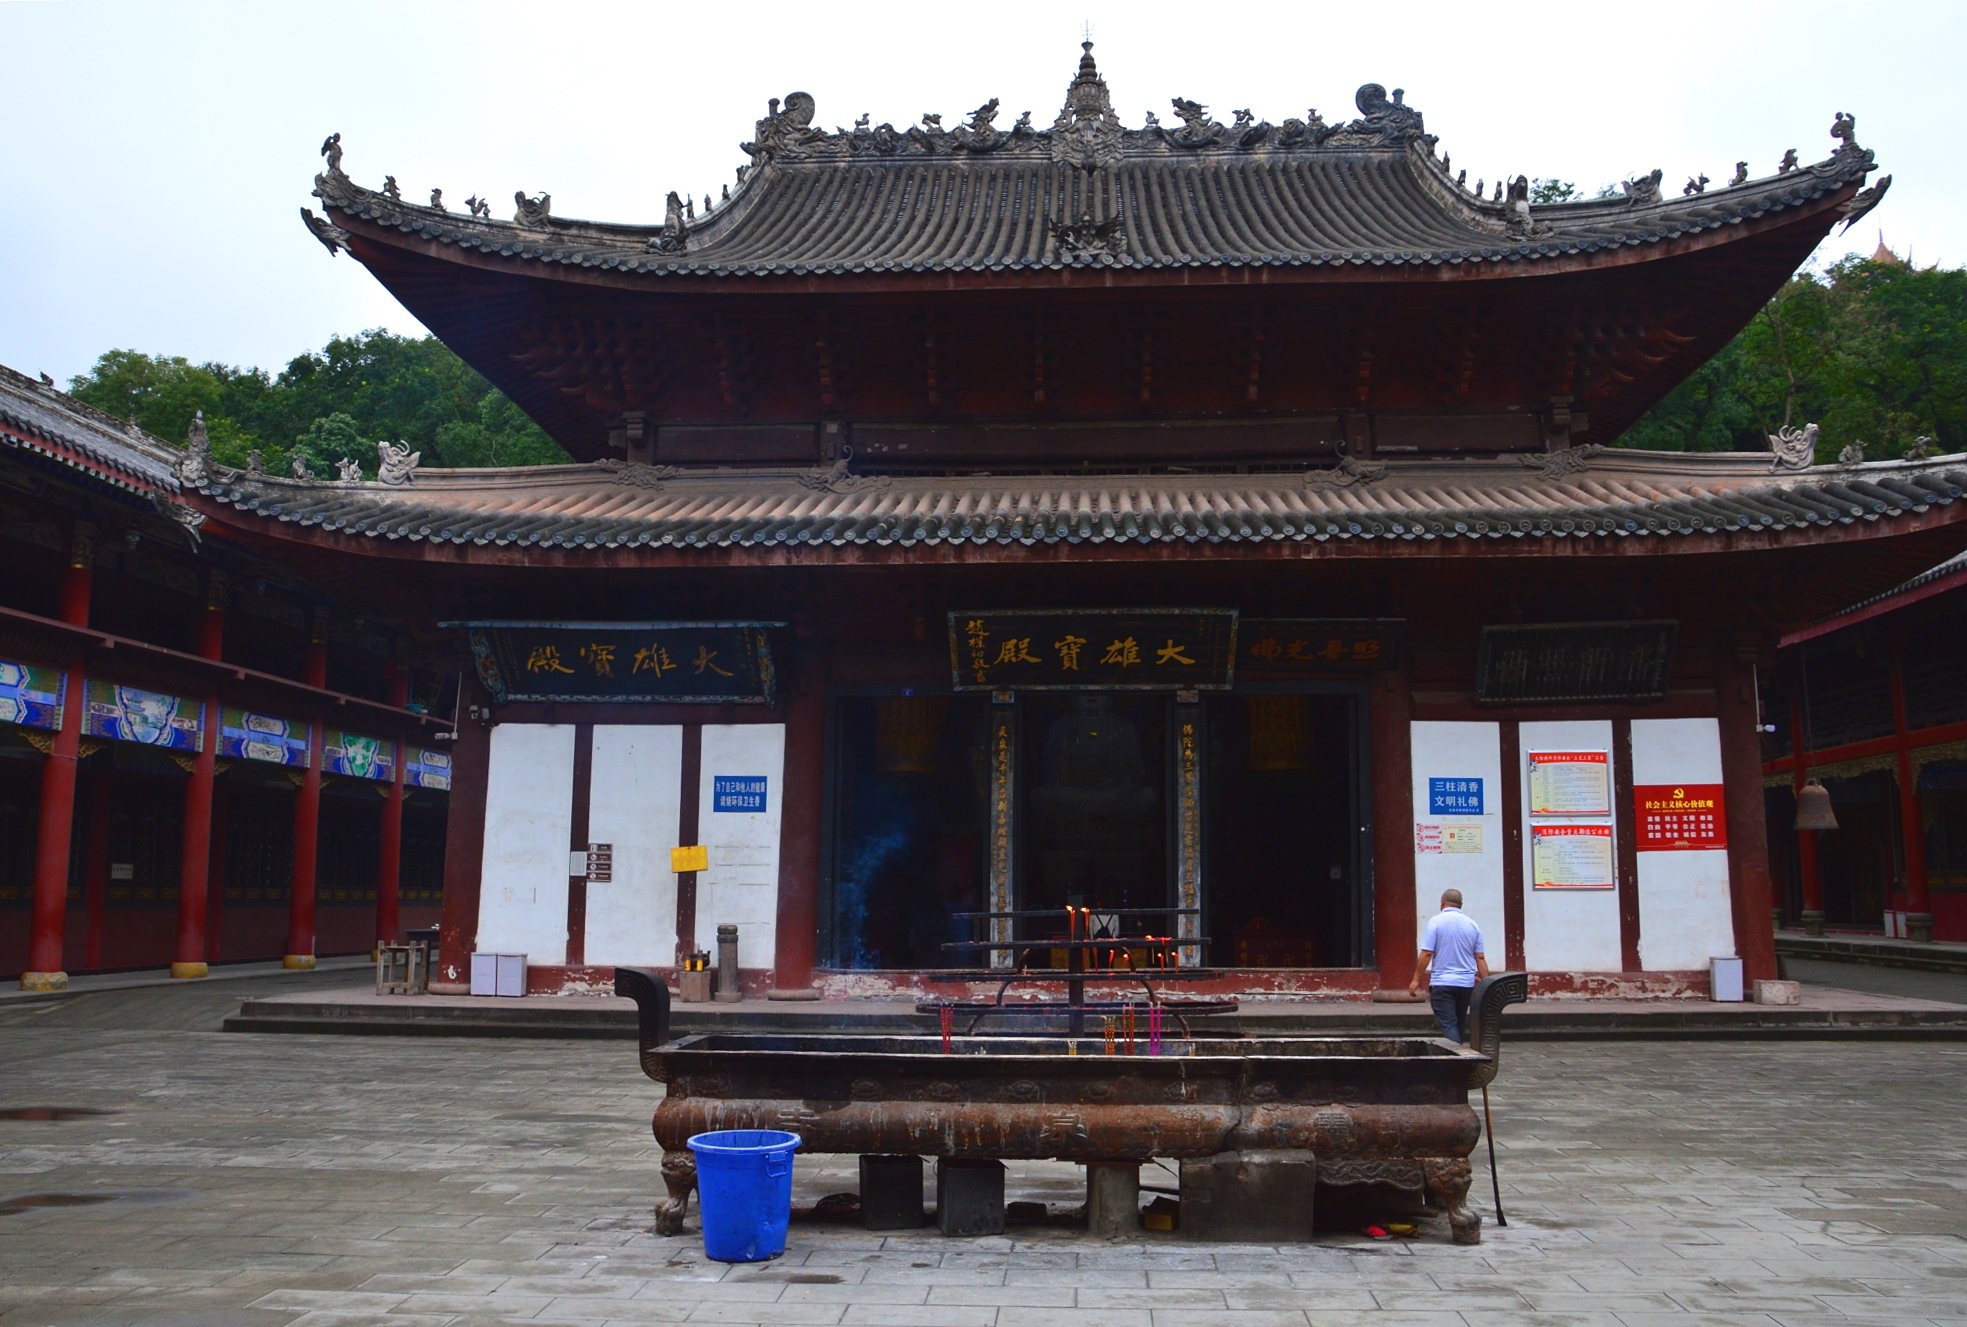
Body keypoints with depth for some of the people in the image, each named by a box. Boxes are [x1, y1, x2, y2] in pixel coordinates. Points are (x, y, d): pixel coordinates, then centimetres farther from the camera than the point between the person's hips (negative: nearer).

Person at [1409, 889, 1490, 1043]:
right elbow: (1480, 958, 4)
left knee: (1448, 1025, -7)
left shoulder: (1436, 921, -6)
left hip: (1442, 983, -5)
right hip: (1466, 984, 5)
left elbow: (1427, 954, -12)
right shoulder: (1472, 924, 6)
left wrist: (1416, 980, -6)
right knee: (1460, 1024, 17)